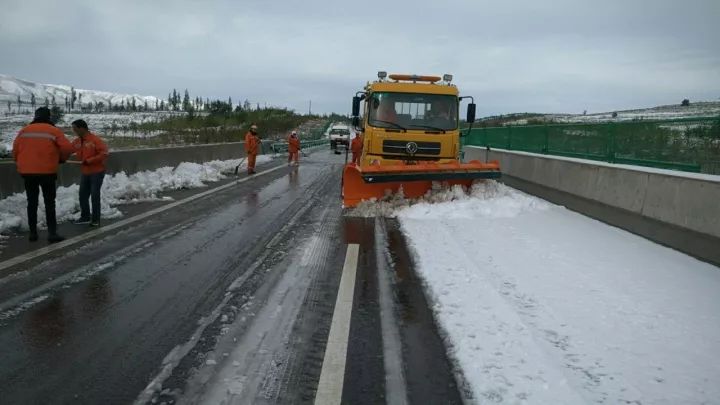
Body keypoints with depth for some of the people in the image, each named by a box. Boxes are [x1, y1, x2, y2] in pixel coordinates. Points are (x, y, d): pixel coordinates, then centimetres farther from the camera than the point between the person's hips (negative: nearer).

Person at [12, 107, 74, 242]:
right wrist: (61, 159, 9)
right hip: (47, 172, -3)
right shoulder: (54, 131, -3)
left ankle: (33, 233, 15)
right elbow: (67, 148, -10)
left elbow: (15, 150, 7)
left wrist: (20, 163, 23)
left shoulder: (24, 131, 7)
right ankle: (52, 233, -4)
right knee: (49, 203, 2)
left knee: (32, 203, 12)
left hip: (27, 172, 3)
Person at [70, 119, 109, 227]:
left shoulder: (95, 140, -15)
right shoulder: (77, 141, 6)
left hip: (97, 172, -7)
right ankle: (85, 217, 24)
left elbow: (104, 154, -21)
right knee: (83, 195, 11)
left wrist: (89, 161, -22)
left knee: (95, 196, -3)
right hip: (85, 173, 7)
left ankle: (95, 219, 7)